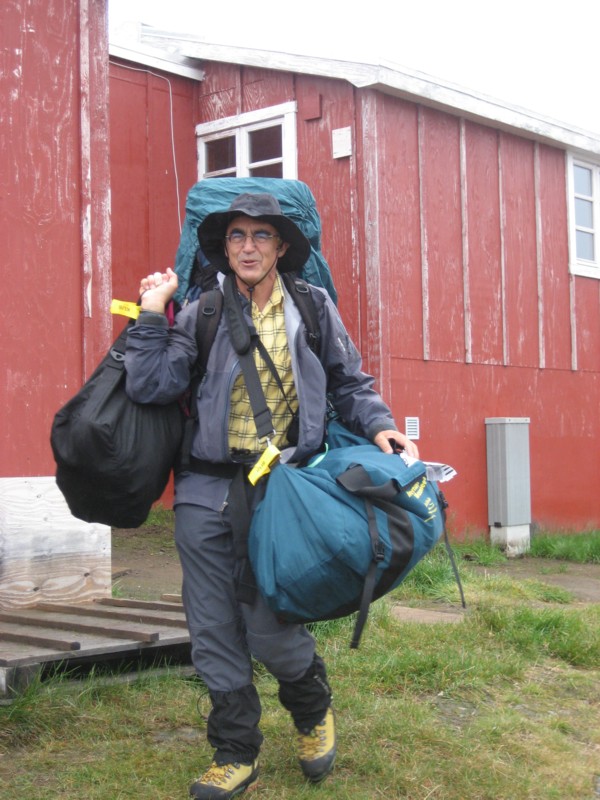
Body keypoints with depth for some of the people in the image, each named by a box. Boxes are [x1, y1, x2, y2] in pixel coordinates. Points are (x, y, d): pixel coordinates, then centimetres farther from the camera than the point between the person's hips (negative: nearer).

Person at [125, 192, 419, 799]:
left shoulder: (313, 308, 7)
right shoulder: (200, 314, 6)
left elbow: (349, 384, 14)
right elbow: (150, 387, -3)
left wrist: (378, 427, -2)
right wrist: (151, 311, -4)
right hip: (206, 492, 2)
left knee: (270, 627, -5)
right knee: (214, 633, 7)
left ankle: (314, 713, 28)